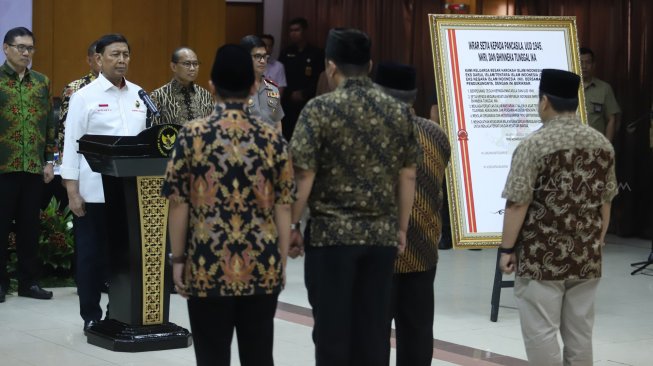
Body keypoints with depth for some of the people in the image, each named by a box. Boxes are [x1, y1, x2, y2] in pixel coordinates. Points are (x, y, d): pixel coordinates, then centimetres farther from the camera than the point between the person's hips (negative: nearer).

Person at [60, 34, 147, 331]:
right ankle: (91, 316, 14)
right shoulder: (84, 96, -2)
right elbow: (72, 144, -4)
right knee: (92, 254, 4)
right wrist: (72, 192, -10)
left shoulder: (139, 95, 10)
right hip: (94, 191, -3)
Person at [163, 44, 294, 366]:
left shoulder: (192, 135, -4)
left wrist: (178, 259, 5)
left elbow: (178, 205, -4)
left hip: (208, 269, -2)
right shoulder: (273, 139, 1)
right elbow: (283, 208, 1)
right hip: (262, 269, 2)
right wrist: (281, 262, 10)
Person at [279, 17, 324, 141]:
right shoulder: (286, 53, 11)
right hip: (288, 103, 3)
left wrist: (304, 94, -7)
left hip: (308, 103, -3)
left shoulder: (316, 53, 1)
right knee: (287, 135, -1)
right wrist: (291, 94, -3)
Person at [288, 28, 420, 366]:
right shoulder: (399, 111, 5)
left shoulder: (321, 109, -8)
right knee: (372, 329, 9)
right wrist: (401, 227, 16)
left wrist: (292, 226, -1)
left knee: (332, 330, 3)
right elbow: (407, 176, 7)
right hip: (381, 235, 4)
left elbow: (304, 175, -10)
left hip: (332, 234, -4)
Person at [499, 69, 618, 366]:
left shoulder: (534, 145, -11)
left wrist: (506, 248, -5)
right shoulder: (602, 144, 6)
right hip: (586, 257, 6)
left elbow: (518, 204, -13)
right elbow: (605, 201, 13)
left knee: (541, 332, -1)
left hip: (542, 258, -6)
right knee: (579, 333, 10)